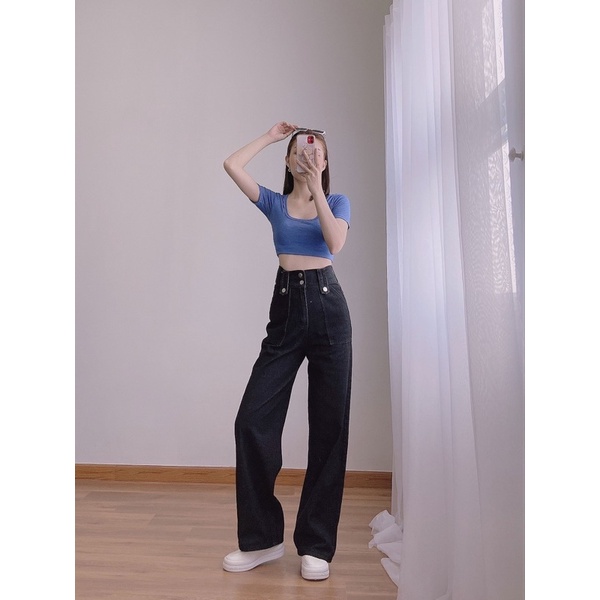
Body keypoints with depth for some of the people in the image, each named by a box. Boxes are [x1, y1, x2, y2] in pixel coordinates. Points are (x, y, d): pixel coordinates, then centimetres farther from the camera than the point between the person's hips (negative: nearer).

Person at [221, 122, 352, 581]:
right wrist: (272, 136, 14)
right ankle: (262, 537, 13)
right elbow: (232, 165, 5)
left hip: (327, 307, -1)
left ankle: (317, 544, 15)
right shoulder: (275, 203, 15)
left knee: (329, 427, 1)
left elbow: (336, 242, -9)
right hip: (285, 309, 2)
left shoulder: (337, 201, 12)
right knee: (253, 420, -5)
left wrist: (316, 186, -7)